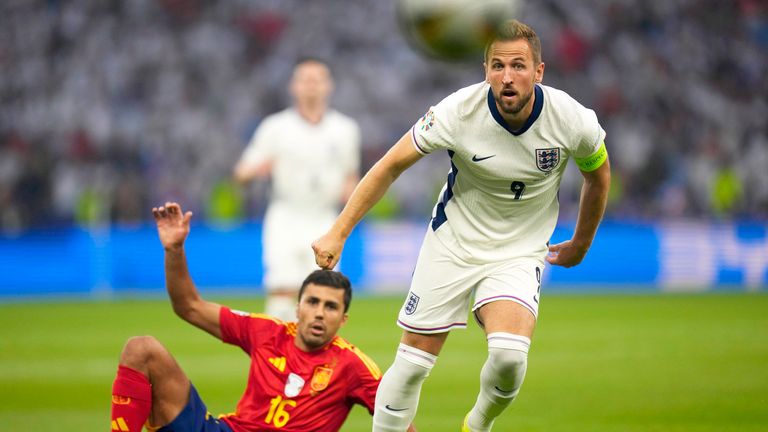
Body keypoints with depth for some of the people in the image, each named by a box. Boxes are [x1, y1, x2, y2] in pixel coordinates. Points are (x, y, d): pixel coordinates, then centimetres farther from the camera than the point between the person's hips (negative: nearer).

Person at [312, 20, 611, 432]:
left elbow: (599, 174, 5)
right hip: (452, 243, 0)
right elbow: (390, 166, -10)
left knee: (509, 355, -24)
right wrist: (338, 233, -13)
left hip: (520, 253, 0)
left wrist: (580, 244, 16)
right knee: (412, 363, -1)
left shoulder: (571, 119, -18)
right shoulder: (458, 111, -21)